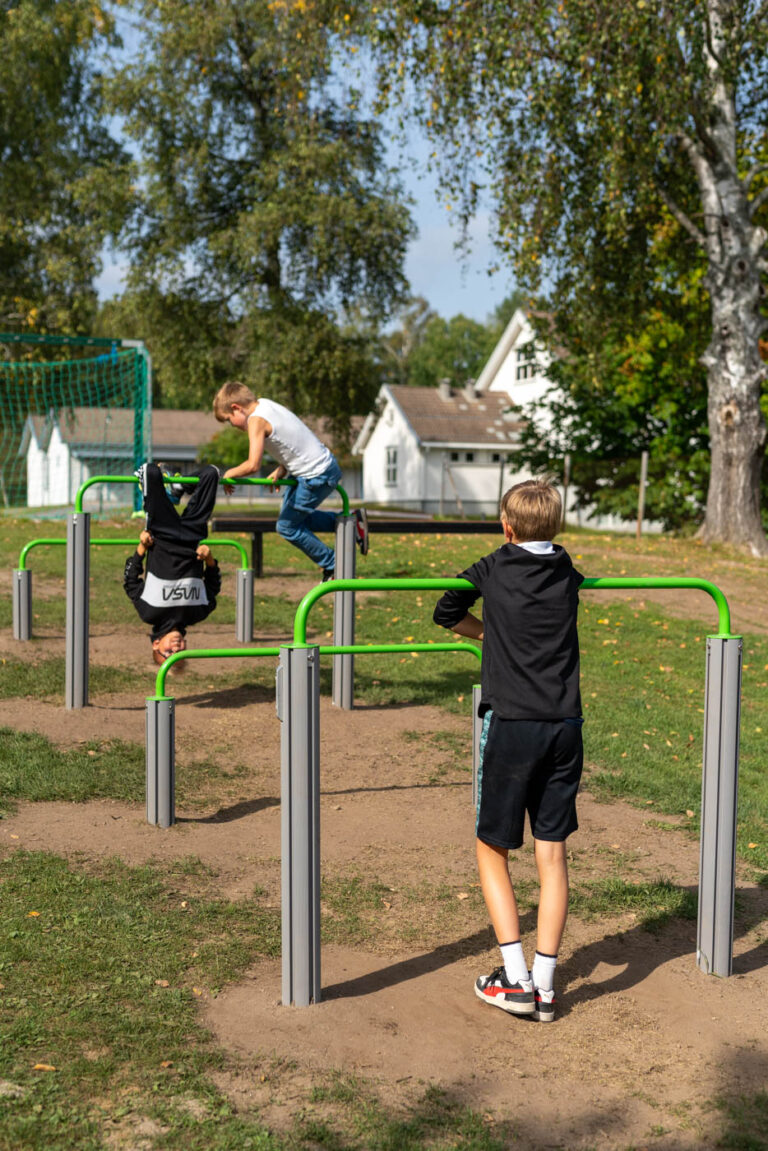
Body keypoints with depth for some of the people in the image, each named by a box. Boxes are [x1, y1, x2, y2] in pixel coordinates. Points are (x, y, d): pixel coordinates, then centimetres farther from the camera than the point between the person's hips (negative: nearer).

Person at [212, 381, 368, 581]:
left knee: (286, 526, 4)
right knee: (295, 516, 23)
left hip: (317, 477, -10)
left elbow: (252, 465, -30)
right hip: (324, 463, 10)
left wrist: (230, 473, -12)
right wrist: (281, 470, 3)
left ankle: (332, 565, 14)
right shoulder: (265, 404, 7)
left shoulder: (257, 420, -21)